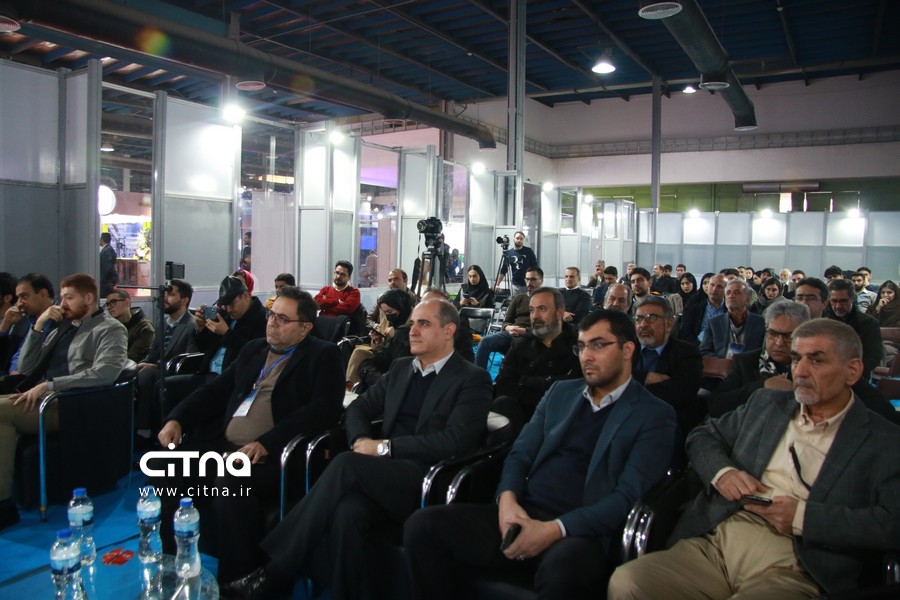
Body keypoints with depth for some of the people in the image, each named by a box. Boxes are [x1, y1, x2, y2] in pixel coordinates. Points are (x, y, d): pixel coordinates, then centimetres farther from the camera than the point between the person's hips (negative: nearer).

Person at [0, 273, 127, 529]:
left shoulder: (110, 329, -2)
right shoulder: (63, 327, 21)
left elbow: (105, 372, -20)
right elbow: (25, 367, 19)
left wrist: (49, 385, -22)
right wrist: (38, 325, 7)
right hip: (39, 398, 7)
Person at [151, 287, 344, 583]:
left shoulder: (323, 355, 0)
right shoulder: (253, 349, 21)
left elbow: (325, 409, -14)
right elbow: (216, 390, 22)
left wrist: (267, 443, -23)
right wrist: (176, 419, 3)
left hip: (272, 456, -7)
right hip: (223, 445, 7)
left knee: (229, 483, -33)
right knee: (160, 464, -10)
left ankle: (238, 579, -13)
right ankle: (174, 560, 5)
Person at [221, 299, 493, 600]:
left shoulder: (473, 379, 0)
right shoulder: (401, 368, 20)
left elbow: (456, 440, -13)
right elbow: (358, 407, 22)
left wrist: (385, 447, -16)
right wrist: (361, 440, -2)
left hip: (428, 483, -5)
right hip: (382, 475, 5)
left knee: (346, 465, -29)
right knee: (347, 509, -32)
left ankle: (276, 573, -21)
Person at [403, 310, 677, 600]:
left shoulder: (655, 415, 2)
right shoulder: (560, 392, 18)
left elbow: (629, 496, -8)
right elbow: (520, 453, 15)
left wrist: (555, 529, -19)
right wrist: (507, 497, -8)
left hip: (583, 532, -5)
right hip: (524, 515, 5)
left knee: (562, 570, -41)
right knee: (423, 525, -16)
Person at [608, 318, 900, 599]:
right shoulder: (765, 403, 20)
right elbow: (703, 435, 23)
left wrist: (804, 517, -14)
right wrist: (722, 471, 1)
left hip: (792, 570, -4)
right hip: (712, 545, 4)